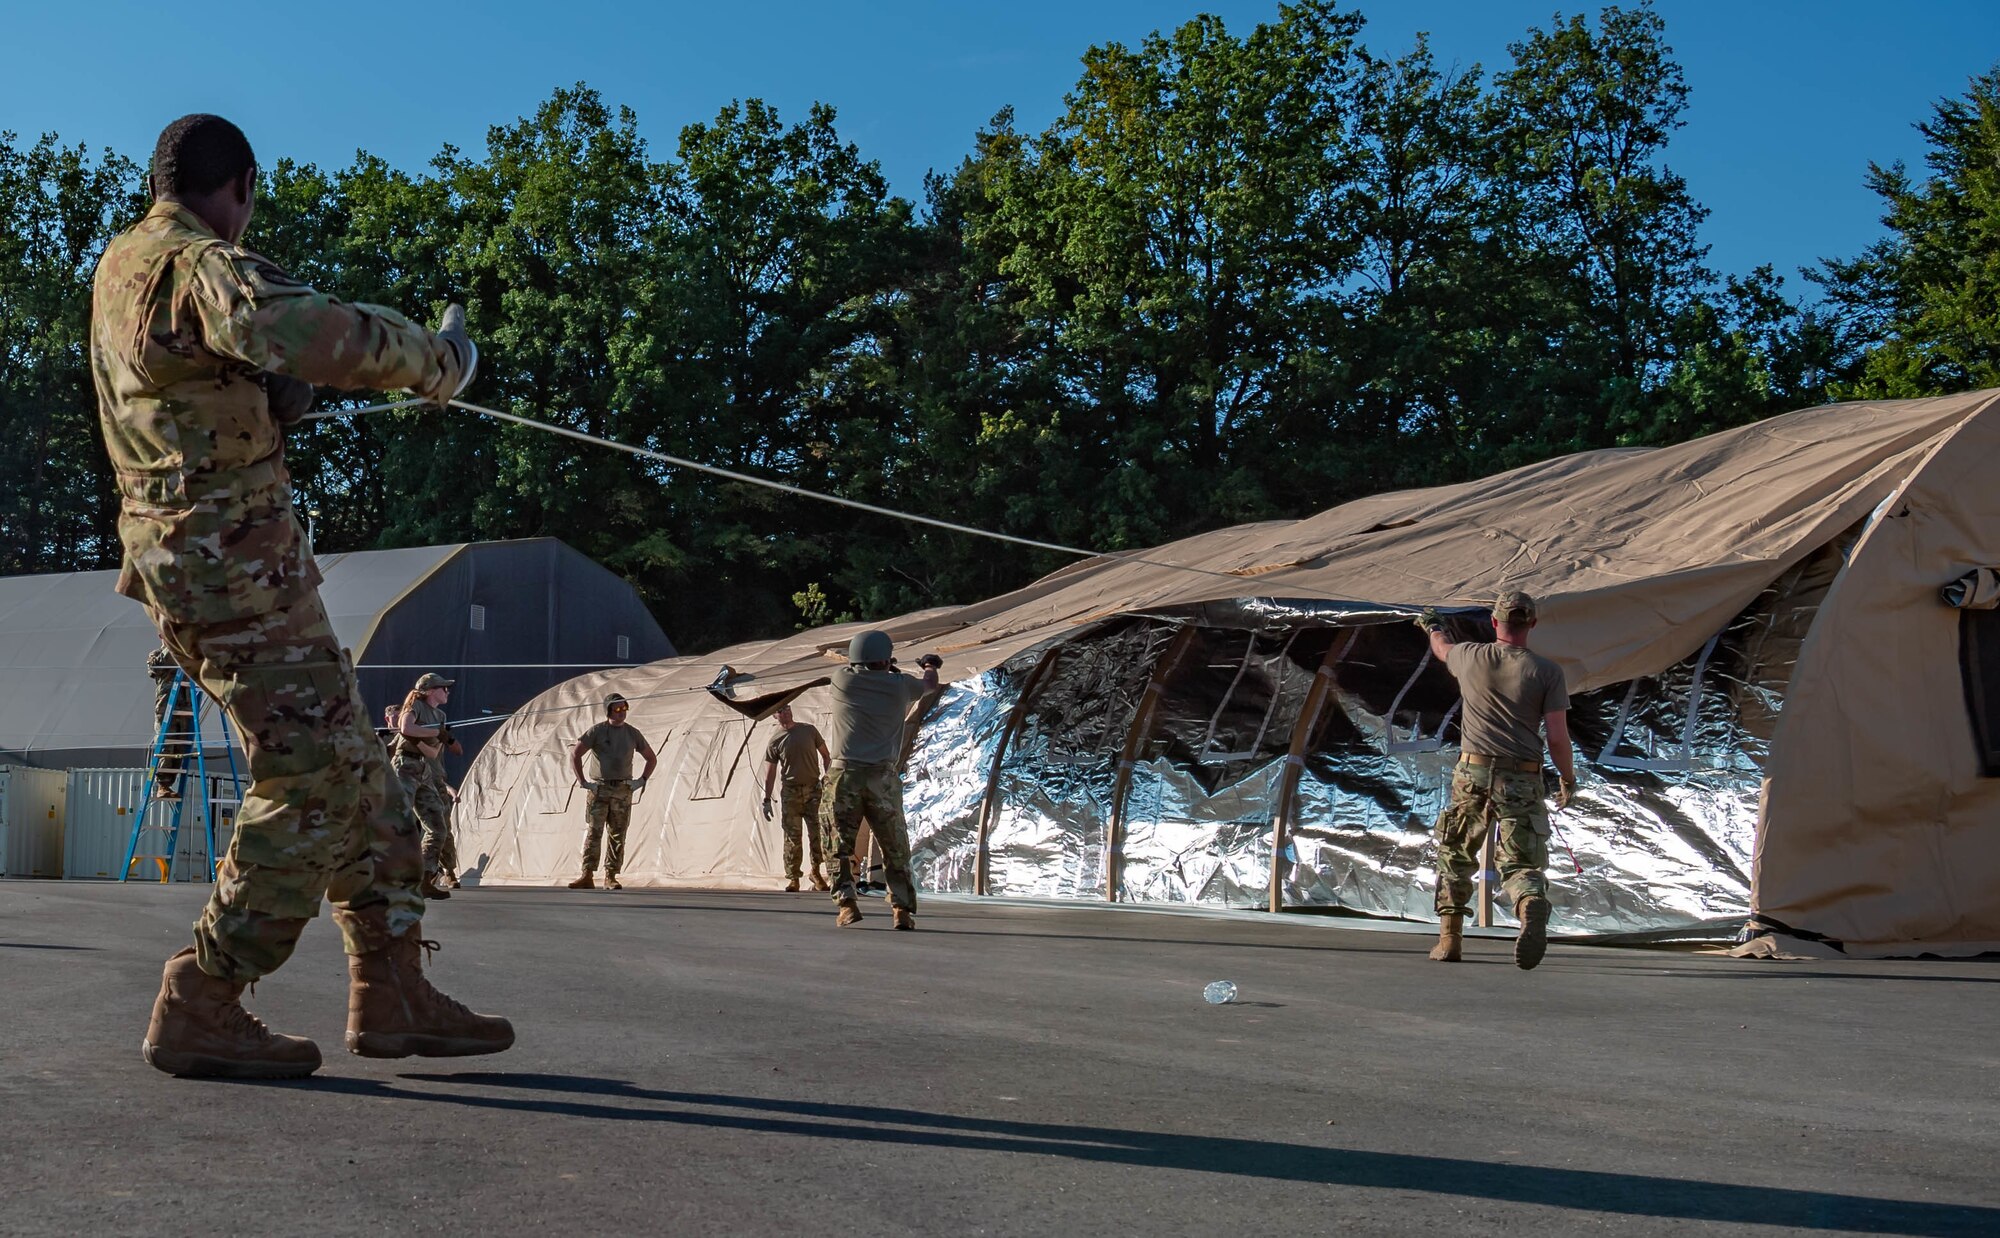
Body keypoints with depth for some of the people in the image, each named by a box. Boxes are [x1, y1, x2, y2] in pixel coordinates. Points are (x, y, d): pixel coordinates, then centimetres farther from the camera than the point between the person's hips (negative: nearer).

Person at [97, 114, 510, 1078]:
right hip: (233, 555, -10)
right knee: (310, 782, -7)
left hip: (179, 553, 10)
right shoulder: (205, 267, -15)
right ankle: (199, 1011, 0)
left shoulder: (120, 263, 16)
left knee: (351, 764, 10)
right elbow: (334, 340, -31)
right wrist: (437, 361, -15)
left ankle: (390, 993, 12)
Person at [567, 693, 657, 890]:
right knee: (593, 832, -11)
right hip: (599, 789, -3)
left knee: (617, 836, 3)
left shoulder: (632, 733, 9)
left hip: (623, 791, 3)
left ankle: (611, 877, 7)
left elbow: (652, 758, 19)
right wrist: (582, 782, -8)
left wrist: (641, 780, 8)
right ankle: (587, 876, -15)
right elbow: (575, 754, -3)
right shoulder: (597, 731, 0)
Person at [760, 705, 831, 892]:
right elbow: (770, 773, 5)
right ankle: (792, 877, 4)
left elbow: (825, 755, 11)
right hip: (791, 792, 0)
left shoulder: (809, 730, 4)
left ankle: (816, 873, 6)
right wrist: (767, 800, 1)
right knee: (792, 837, -2)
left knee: (817, 834, -5)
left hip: (813, 789, 1)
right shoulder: (774, 742, 2)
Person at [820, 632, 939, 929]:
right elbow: (930, 684, 28)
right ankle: (902, 908, 2)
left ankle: (846, 902, -2)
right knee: (895, 849, 9)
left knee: (838, 846, 9)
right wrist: (931, 665, 50)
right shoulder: (899, 685, 5)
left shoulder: (842, 680, 3)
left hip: (844, 775, 0)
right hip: (883, 778, 0)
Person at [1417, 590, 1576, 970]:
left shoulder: (1470, 656, 3)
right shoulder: (1547, 671, -2)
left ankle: (1449, 938, 18)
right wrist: (1568, 780, 10)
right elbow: (1557, 737, -5)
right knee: (1522, 863, 0)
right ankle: (1533, 912, -32)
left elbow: (1442, 647, 28)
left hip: (1473, 774, 1)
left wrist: (1433, 625, 51)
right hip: (1522, 781, -1)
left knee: (1455, 856, 19)